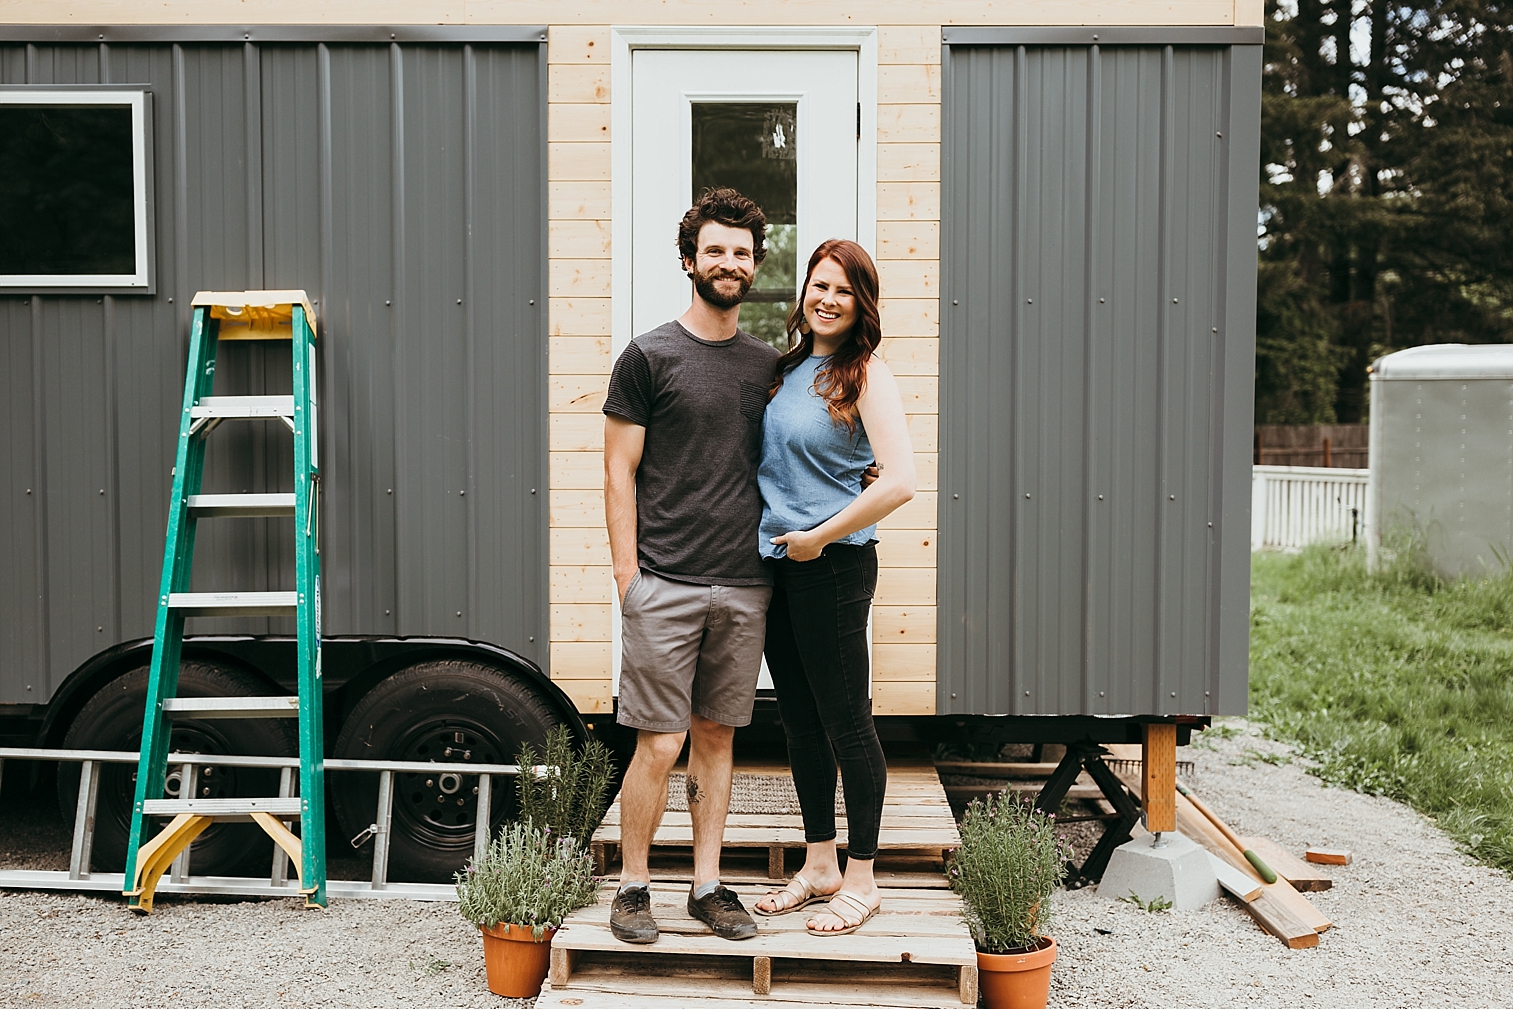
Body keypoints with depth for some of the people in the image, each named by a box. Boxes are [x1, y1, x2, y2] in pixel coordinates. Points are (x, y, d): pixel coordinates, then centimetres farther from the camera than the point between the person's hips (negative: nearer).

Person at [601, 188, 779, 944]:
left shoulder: (767, 364, 13)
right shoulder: (648, 357, -1)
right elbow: (619, 472, -3)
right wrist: (628, 574, -8)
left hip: (744, 587, 4)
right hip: (665, 585, -4)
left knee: (716, 738, 11)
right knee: (660, 743, -2)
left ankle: (708, 886, 21)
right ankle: (632, 887, 15)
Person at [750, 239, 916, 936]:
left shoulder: (866, 375, -10)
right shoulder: (788, 369, 11)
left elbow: (899, 482, -21)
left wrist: (817, 537, -14)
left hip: (833, 566, -7)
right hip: (776, 565, 7)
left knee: (846, 722, 2)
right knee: (799, 721, 14)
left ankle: (861, 881, 17)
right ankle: (819, 868, 28)